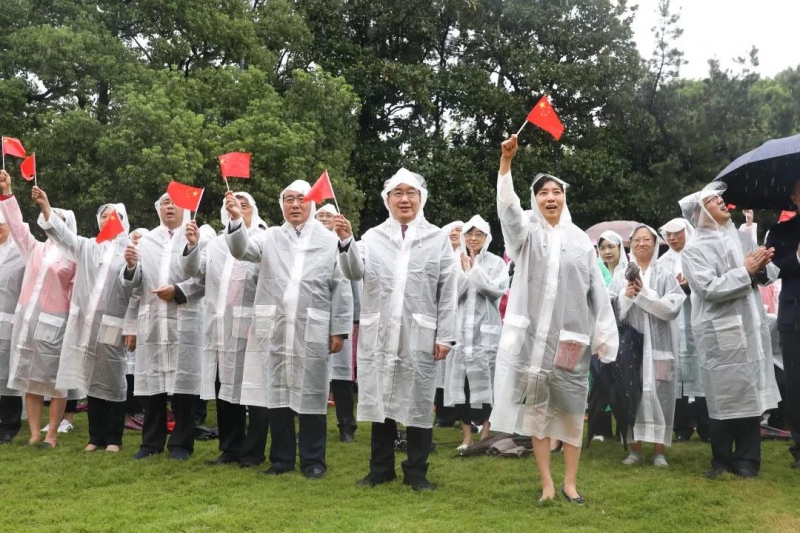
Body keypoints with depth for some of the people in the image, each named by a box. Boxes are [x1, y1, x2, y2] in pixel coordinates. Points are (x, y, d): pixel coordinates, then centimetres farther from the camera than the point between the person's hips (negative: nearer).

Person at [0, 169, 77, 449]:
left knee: (55, 379, -2)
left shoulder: (73, 255, 0)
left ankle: (52, 434, 6)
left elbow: (77, 291, -3)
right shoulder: (36, 249, 14)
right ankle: (34, 433, 10)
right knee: (29, 377, 5)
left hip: (53, 321, -5)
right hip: (27, 318, 5)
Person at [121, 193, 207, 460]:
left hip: (184, 321, -3)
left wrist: (178, 291, -13)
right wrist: (131, 267, -7)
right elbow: (135, 283, 12)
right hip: (151, 321, 3)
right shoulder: (146, 240, 16)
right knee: (151, 381, 6)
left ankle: (181, 443, 9)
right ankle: (151, 441, 17)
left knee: (182, 380, -1)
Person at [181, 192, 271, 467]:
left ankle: (253, 451, 12)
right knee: (225, 390, 11)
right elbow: (194, 270, 8)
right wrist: (192, 245, -12)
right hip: (220, 328, 6)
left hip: (252, 327, -6)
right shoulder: (216, 243, 15)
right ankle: (231, 448, 22)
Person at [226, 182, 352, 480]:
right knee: (277, 394, 8)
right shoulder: (270, 237, 12)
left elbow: (341, 287, 2)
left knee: (311, 396, 4)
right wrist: (236, 220, -22)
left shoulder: (329, 240, 3)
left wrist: (340, 329, -1)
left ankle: (313, 460, 16)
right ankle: (281, 458, 20)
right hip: (274, 330, 3)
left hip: (312, 331, -2)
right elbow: (242, 250, -4)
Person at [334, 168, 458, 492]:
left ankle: (416, 471, 16)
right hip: (378, 334, 1)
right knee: (380, 400, 8)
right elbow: (355, 273, -4)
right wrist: (346, 242, -21)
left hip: (419, 335, -1)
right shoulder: (373, 236, 9)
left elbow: (448, 292, 3)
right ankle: (381, 468, 21)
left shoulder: (438, 239, 6)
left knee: (418, 402, 4)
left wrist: (445, 336, -2)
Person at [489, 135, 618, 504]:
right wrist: (506, 160, -29)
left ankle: (570, 481, 17)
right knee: (536, 408, 3)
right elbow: (507, 207, -15)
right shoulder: (526, 232, 5)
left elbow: (597, 292, 7)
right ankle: (546, 483, 13)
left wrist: (604, 337, 2)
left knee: (572, 410, 5)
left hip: (570, 337, 1)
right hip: (532, 335, 0)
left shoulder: (580, 240, 7)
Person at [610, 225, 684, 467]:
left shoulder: (665, 275, 4)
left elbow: (672, 308, -7)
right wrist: (626, 295, -16)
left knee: (658, 394, -2)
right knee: (631, 395, 2)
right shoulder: (621, 275, 7)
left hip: (658, 344, -1)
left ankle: (659, 450, 6)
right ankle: (635, 448, 11)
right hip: (629, 342, 1)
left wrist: (644, 293, -14)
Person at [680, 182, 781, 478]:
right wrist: (745, 271, -14)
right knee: (724, 394, 3)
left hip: (752, 327, 5)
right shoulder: (694, 249, -6)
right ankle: (721, 458, 19)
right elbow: (709, 288, -17)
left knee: (751, 391, 8)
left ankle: (747, 459, 20)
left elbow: (769, 273, 14)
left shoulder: (741, 237, 11)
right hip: (722, 333, -5)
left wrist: (763, 266, -8)